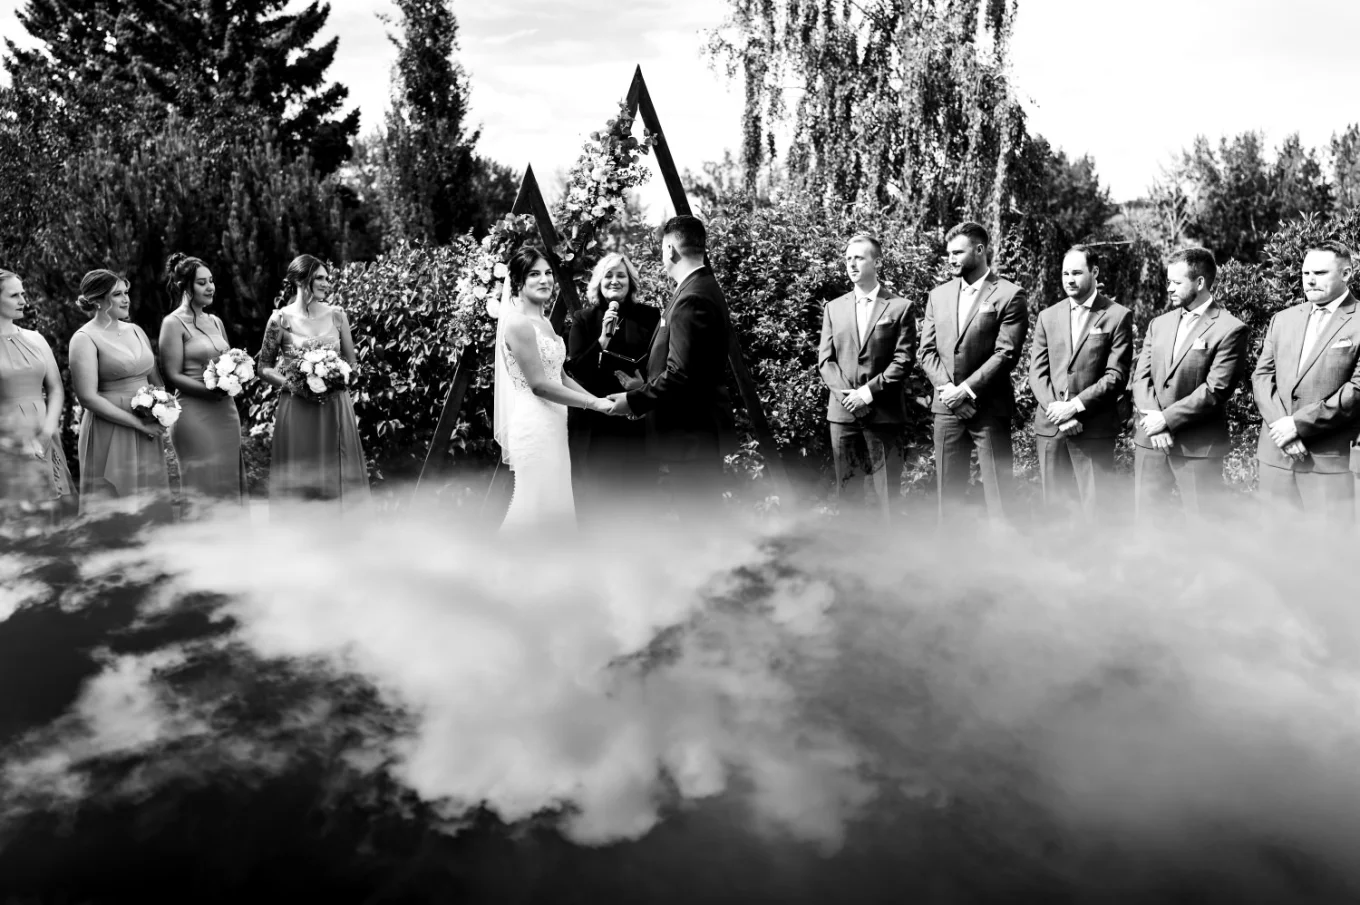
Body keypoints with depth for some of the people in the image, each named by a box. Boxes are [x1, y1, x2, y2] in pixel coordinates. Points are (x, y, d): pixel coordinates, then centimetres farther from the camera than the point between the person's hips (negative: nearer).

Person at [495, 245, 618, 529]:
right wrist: (594, 402, -15)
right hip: (534, 424, -9)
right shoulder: (518, 323, -13)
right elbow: (538, 384, -17)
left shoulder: (544, 323, 15)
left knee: (553, 506, 11)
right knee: (537, 506, -5)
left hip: (553, 424, 9)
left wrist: (600, 400, 6)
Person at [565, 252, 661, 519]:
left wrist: (644, 382, -13)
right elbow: (574, 367, -3)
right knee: (596, 497, 1)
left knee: (636, 492, 2)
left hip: (636, 420, 1)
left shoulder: (649, 316, 5)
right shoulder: (584, 319, 5)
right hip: (595, 421, 0)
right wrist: (602, 340, -15)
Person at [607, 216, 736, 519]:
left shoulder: (692, 299, -20)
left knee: (694, 513, -2)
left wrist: (635, 400, -15)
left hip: (690, 428, -10)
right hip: (697, 422, 10)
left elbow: (681, 374, -24)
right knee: (699, 514, 18)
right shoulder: (703, 287, 12)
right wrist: (644, 386, 13)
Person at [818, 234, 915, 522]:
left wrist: (869, 391, -14)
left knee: (887, 492, 0)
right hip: (842, 412, 3)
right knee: (847, 489, 8)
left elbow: (903, 359, -5)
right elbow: (825, 359, 7)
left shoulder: (899, 307, 1)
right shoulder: (834, 308, 12)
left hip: (884, 412, -3)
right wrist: (845, 392, -8)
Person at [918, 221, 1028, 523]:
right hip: (947, 407, 5)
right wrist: (948, 389, -7)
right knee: (947, 492, 9)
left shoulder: (1008, 295, -4)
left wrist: (966, 390, -15)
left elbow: (1006, 354, -11)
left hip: (989, 408, -5)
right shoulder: (938, 295, 12)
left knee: (997, 493, -1)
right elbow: (927, 350, 8)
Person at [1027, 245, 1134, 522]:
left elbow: (1116, 376, -6)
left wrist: (1076, 405, -14)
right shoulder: (1048, 316, 13)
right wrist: (1055, 409, -9)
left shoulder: (1118, 316, 1)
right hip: (1049, 427, 3)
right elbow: (1037, 372, 6)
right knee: (1053, 506, 7)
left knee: (1097, 509, -3)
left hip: (1094, 429, -3)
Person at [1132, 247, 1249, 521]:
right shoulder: (1159, 324, 12)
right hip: (1150, 442, 5)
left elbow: (1215, 390, -14)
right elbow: (1141, 377, 5)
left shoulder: (1230, 329, -7)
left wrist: (1167, 419, -15)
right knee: (1142, 517, 11)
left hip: (1198, 447, -5)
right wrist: (1152, 418, -11)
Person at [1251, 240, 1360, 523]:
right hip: (1275, 455, 5)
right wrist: (1279, 423, -7)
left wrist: (1299, 423, -13)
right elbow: (1262, 375, 9)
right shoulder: (1282, 320, 15)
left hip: (1332, 459, -5)